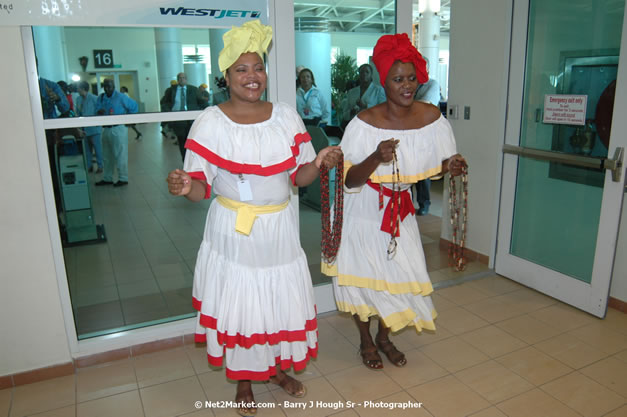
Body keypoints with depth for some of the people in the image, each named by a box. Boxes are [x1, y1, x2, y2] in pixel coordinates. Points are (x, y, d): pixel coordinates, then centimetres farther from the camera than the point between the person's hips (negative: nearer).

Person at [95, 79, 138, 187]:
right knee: (107, 156, 13)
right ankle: (107, 178, 24)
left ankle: (123, 178, 4)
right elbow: (97, 110, 5)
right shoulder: (100, 98, 9)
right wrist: (99, 111, -19)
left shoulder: (121, 97, -7)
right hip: (106, 129, 6)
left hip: (119, 129, -6)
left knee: (120, 155, -3)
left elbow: (134, 106, -1)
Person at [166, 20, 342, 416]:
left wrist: (321, 162, -15)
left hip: (280, 230, 3)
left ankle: (278, 367, 42)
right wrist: (185, 186, -32)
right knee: (238, 302, 9)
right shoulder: (211, 122, -8)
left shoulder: (287, 116, 1)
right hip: (233, 232, -3)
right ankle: (243, 381, 35)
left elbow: (299, 176, 4)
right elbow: (201, 187, -10)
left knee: (282, 298, 15)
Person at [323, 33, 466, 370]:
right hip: (363, 211, -3)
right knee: (364, 274, 7)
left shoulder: (431, 118, -11)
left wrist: (450, 166, -20)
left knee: (402, 274, 6)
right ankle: (366, 341, 35)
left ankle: (384, 337, 36)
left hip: (400, 210, 3)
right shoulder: (364, 123, -21)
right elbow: (350, 181, -20)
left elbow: (436, 165, 4)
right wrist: (376, 158, -38)